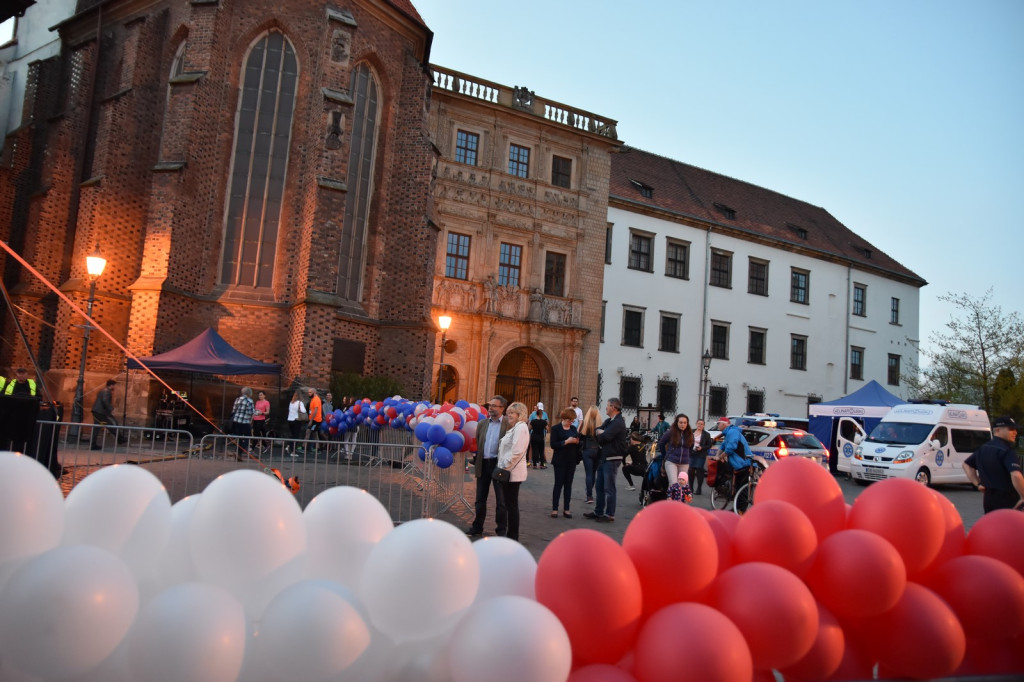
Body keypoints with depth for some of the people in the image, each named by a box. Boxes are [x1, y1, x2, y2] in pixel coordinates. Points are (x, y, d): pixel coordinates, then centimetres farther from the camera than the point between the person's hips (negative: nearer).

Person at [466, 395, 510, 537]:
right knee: (480, 499, 14)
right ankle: (477, 527, 26)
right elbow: (477, 443, 15)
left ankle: (501, 530, 16)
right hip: (483, 464, 5)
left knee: (501, 500, 4)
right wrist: (475, 461, 10)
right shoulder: (482, 424, 11)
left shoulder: (509, 424, -6)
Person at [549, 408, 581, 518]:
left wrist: (577, 441, -4)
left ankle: (566, 509, 12)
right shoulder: (556, 428, -5)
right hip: (560, 461, -5)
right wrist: (566, 442, -21)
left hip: (572, 461, 5)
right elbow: (553, 445, -14)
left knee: (568, 485, 7)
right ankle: (554, 509, 7)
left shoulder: (573, 428, 11)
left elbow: (578, 444, 18)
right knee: (558, 484, 0)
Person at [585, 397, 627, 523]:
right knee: (599, 486, 14)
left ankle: (610, 515, 6)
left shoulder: (618, 422, -16)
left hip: (612, 459, -9)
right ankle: (598, 512, 23)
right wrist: (601, 433, -12)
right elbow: (597, 431, 9)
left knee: (609, 488, -3)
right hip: (604, 457, 9)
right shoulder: (609, 421, 15)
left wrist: (600, 434, -2)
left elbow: (604, 437, -22)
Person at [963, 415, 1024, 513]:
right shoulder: (1007, 450, -16)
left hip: (988, 497, 8)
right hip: (1006, 499, -8)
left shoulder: (983, 448, 10)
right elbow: (1016, 475, -29)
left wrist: (977, 483, 15)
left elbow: (966, 464, 21)